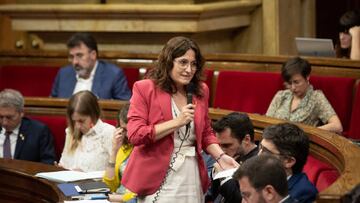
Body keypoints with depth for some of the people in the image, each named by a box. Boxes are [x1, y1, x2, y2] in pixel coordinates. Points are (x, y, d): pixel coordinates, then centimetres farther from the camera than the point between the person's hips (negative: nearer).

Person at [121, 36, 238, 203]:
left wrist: (221, 157, 0)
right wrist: (177, 122, -17)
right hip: (157, 180, -4)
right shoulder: (144, 89, -7)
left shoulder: (200, 91, 8)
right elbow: (135, 135, -15)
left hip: (192, 177, 4)